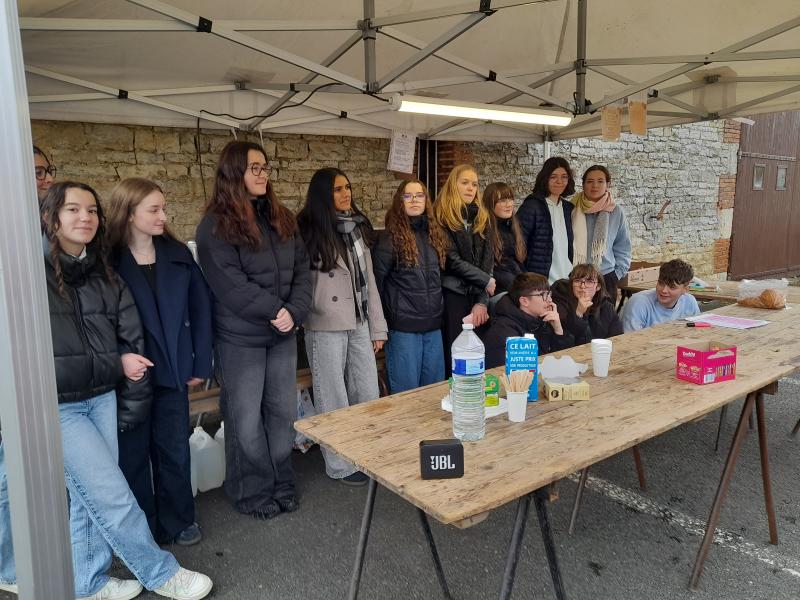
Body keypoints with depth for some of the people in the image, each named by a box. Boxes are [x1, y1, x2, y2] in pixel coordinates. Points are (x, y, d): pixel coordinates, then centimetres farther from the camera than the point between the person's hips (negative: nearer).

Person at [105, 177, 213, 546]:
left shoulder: (177, 254, 1)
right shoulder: (107, 261, -9)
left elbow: (200, 309, 3)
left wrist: (201, 363, 1)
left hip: (171, 371, 3)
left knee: (175, 451, 13)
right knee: (133, 454, 12)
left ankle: (178, 521, 32)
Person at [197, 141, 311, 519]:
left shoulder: (282, 219, 9)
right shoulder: (216, 227, -9)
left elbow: (301, 269, 4)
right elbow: (231, 286, -16)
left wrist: (295, 312, -11)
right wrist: (275, 310, -16)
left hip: (283, 335, 5)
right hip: (240, 339, -5)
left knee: (284, 413, 13)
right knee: (246, 421, 6)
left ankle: (281, 484, 31)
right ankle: (253, 492, 25)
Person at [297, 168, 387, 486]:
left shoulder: (358, 227, 10)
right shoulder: (310, 230, -11)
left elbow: (368, 279, 11)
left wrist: (377, 326, 10)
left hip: (359, 324, 6)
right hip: (326, 327, -6)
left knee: (369, 394, 13)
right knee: (334, 399, 6)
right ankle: (340, 465, 23)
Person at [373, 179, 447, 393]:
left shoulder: (434, 233, 10)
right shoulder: (391, 237, -9)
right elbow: (376, 280, -6)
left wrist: (438, 308, 13)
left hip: (433, 324, 6)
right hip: (403, 326, -5)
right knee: (406, 392, 5)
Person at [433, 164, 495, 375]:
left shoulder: (483, 217, 12)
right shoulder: (442, 218, -4)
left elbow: (488, 261, 5)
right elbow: (452, 260, -11)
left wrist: (482, 301, -5)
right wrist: (486, 280, -6)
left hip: (478, 296, 5)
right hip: (453, 294, -5)